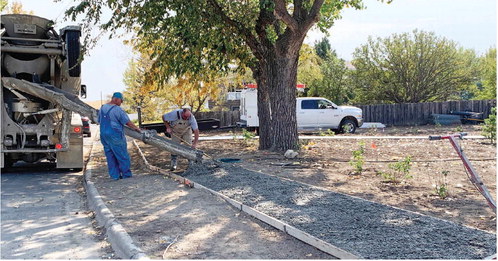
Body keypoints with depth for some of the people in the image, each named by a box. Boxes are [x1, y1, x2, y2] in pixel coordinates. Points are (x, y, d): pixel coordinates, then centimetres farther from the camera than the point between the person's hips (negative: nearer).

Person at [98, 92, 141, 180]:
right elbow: (127, 122, -10)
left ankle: (115, 175, 14)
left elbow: (100, 121, 19)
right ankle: (126, 174, 9)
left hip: (104, 135, 8)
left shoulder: (102, 108, 10)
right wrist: (136, 128, 3)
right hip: (115, 136, -8)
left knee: (110, 156, 11)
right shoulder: (117, 109, -14)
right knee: (122, 156, 3)